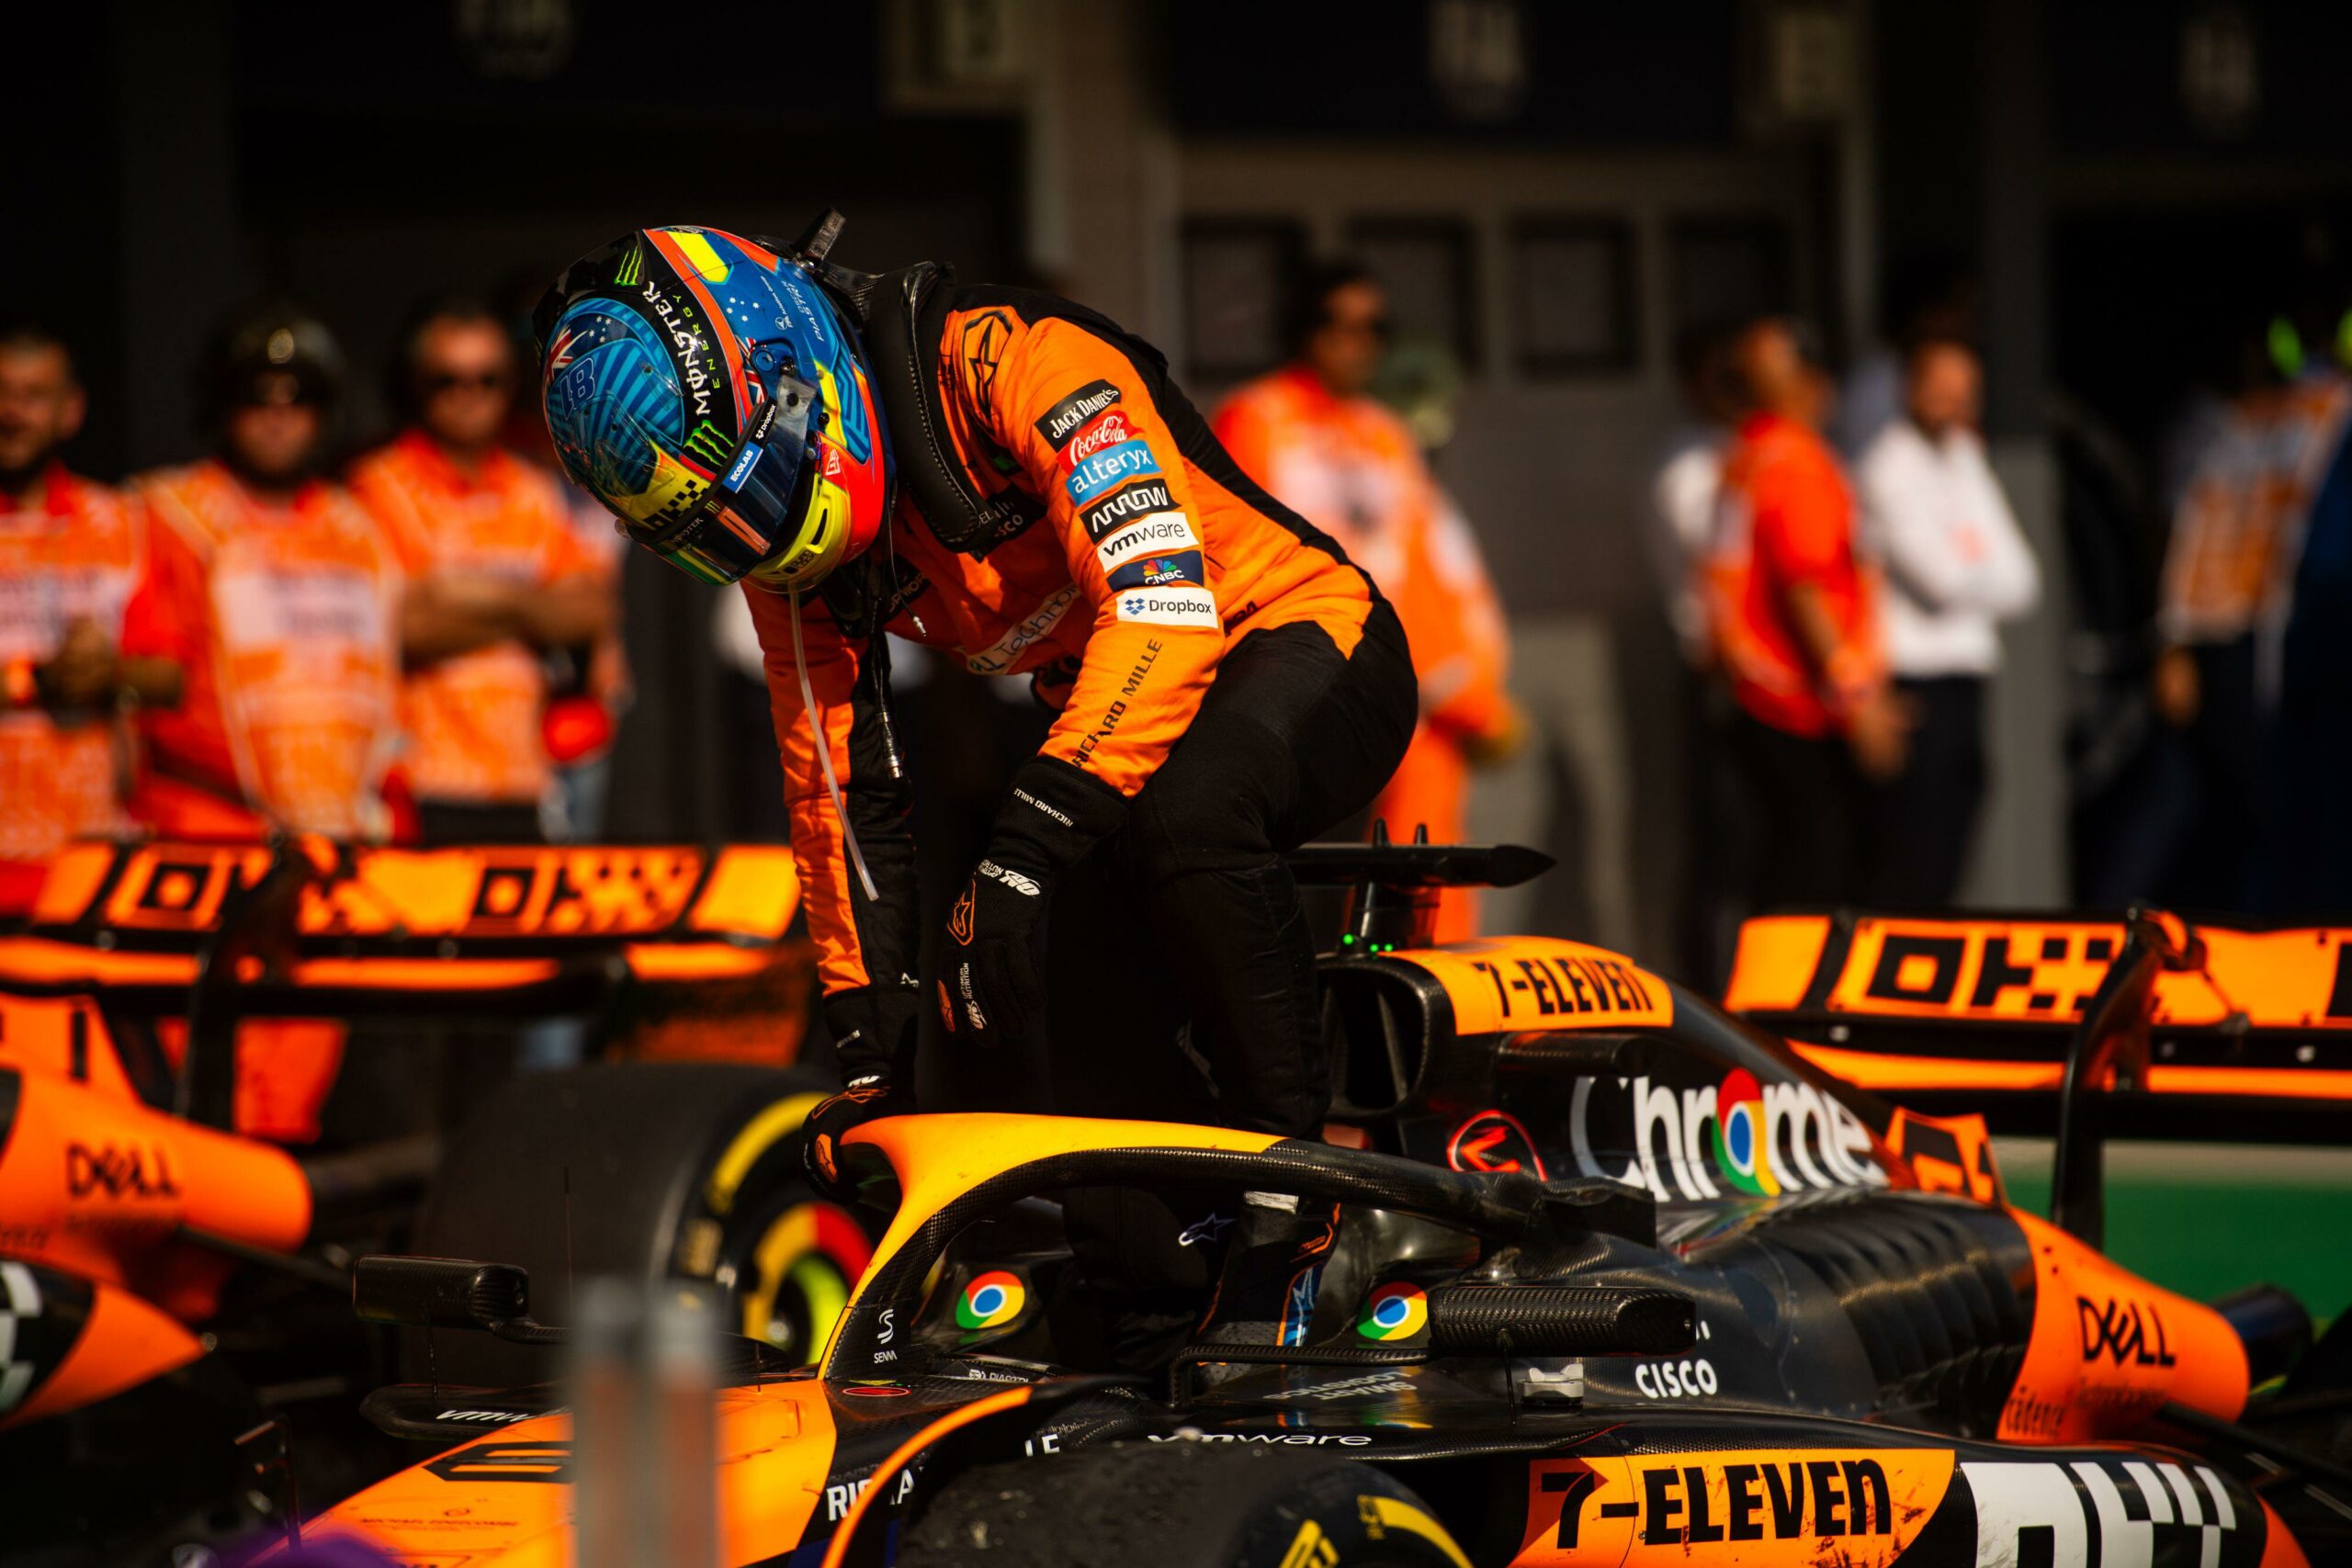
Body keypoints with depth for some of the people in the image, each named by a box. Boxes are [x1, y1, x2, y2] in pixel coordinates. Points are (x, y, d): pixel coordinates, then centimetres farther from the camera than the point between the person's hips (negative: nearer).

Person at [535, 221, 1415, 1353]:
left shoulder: (1015, 363, -27)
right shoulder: (789, 543, -4)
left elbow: (1165, 604, -37)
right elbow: (836, 788, 3)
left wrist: (1023, 852, -43)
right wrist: (869, 1051, -2)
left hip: (1301, 637, -7)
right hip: (1101, 702, 8)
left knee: (1184, 811, -37)